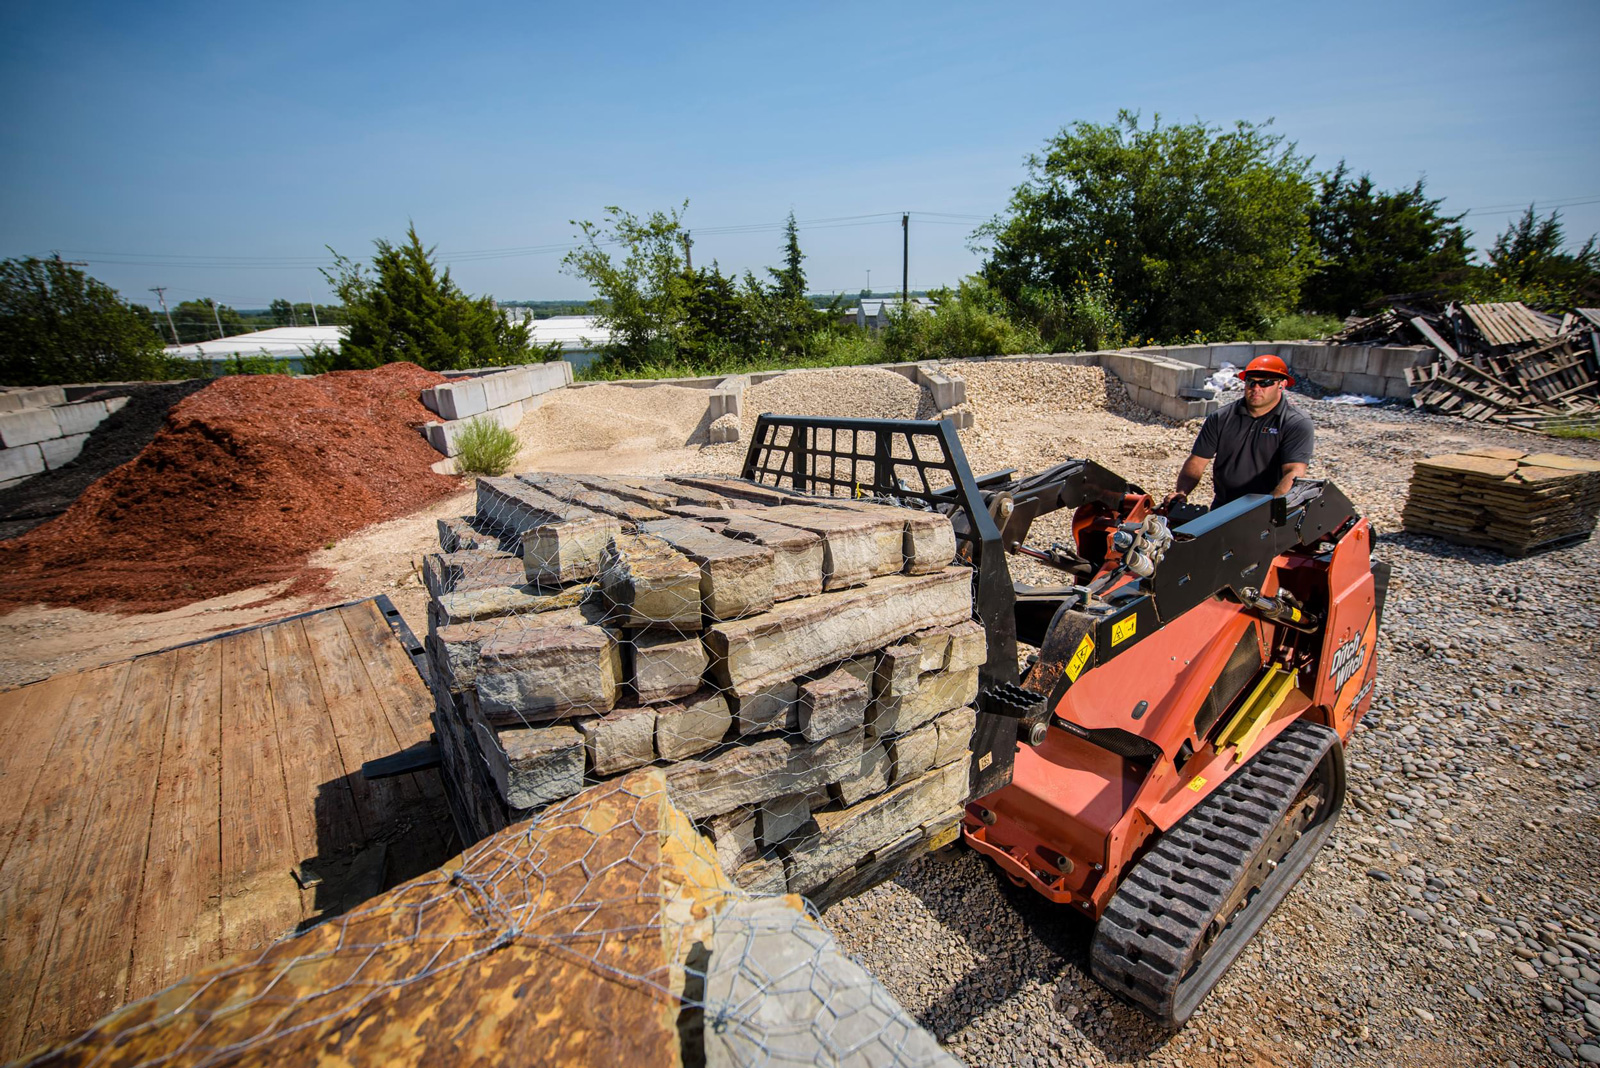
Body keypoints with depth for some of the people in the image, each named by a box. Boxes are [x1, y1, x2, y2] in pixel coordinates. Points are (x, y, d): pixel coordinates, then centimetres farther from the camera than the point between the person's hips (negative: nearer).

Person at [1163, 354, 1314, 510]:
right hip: (1222, 511, 3)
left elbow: (1294, 474, -15)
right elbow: (1196, 462, 7)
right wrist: (1181, 493, -11)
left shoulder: (1297, 424, -3)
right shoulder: (1220, 419, 8)